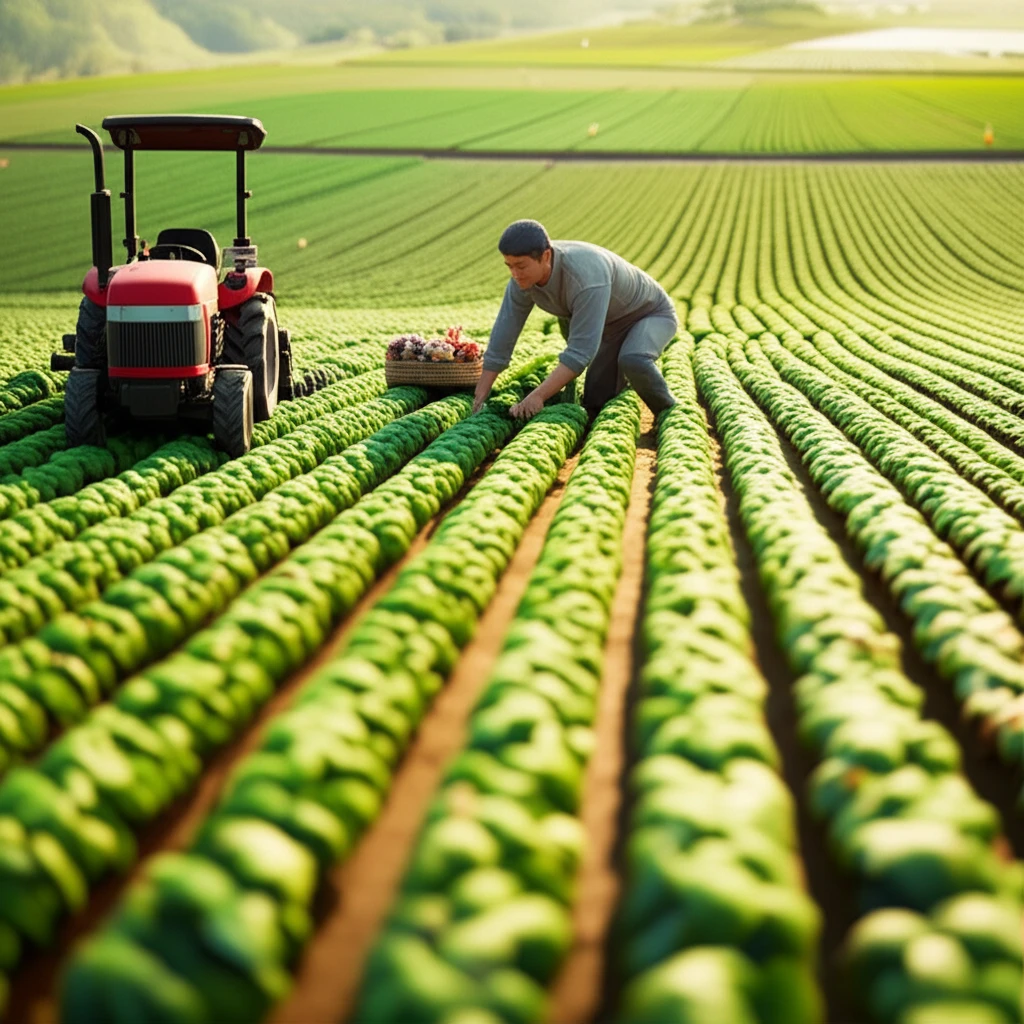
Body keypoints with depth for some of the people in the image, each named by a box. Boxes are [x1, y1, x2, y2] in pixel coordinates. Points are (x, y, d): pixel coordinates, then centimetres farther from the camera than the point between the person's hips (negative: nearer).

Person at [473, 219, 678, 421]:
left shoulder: (586, 276, -44)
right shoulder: (523, 277, -21)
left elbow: (582, 350, -44)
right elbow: (502, 336, -14)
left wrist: (537, 397, -49)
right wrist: (479, 399, -15)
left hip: (652, 315, -7)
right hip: (614, 325, 7)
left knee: (632, 362, -39)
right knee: (595, 407, 2)